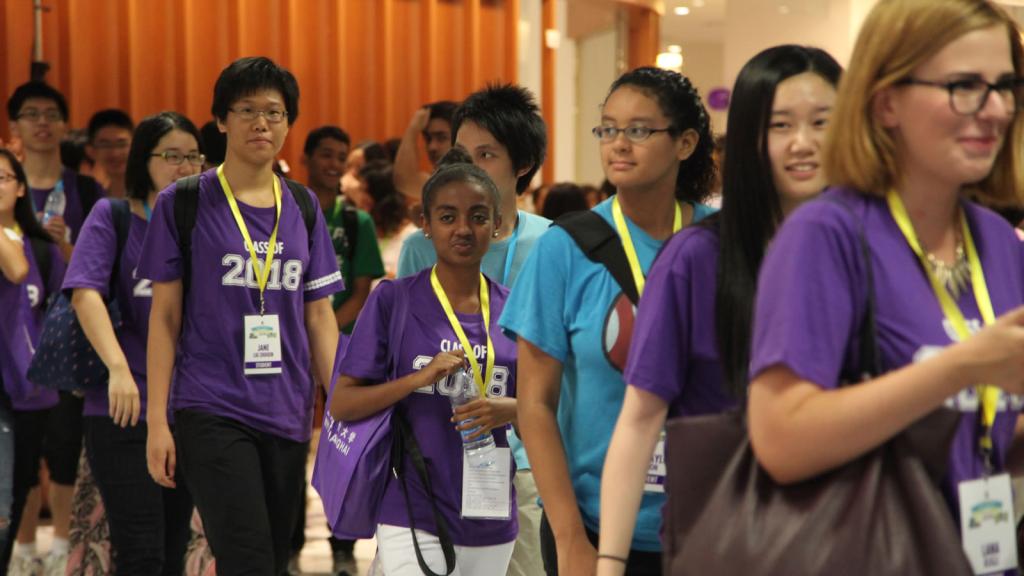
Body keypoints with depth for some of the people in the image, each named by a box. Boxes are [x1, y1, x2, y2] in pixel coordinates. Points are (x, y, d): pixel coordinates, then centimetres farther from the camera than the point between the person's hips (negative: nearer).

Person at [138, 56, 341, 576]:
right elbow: (164, 317, -1)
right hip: (212, 411, -5)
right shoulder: (184, 203, -1)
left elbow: (320, 317, 12)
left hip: (288, 414, 5)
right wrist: (157, 421, -5)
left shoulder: (303, 207, 10)